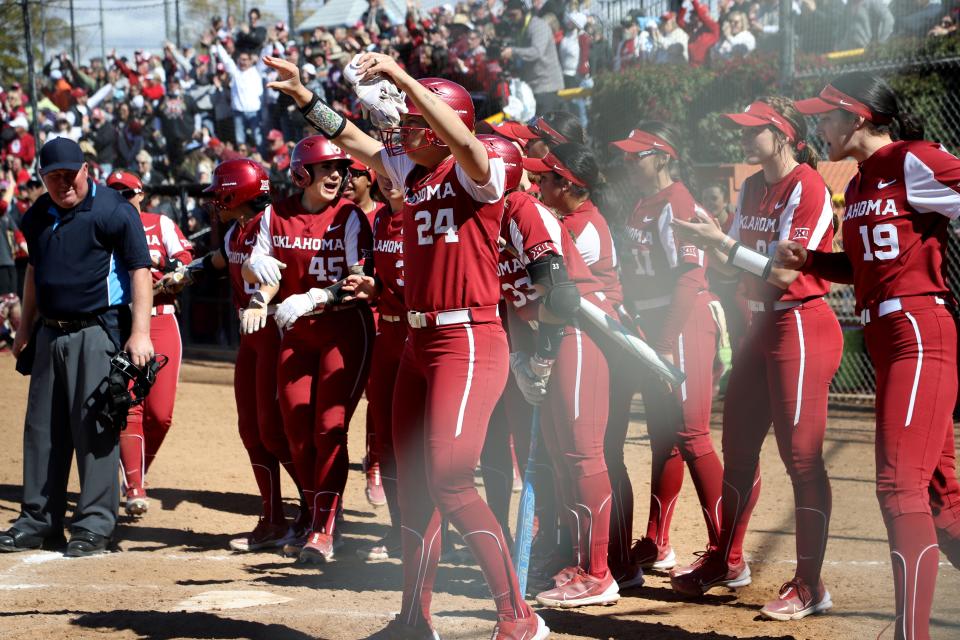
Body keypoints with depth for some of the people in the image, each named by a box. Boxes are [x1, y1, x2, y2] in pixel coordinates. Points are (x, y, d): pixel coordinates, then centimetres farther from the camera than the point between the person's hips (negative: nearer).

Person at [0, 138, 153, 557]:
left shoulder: (113, 211, -8)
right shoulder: (38, 216, 12)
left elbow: (139, 270, -11)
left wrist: (139, 332, -18)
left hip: (96, 332, -7)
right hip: (50, 333, 7)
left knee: (94, 427, -7)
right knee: (42, 428, 10)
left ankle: (94, 525, -2)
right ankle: (39, 520, 19)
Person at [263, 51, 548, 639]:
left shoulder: (479, 173, -10)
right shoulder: (411, 172, 12)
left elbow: (462, 140, -30)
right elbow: (355, 139, 19)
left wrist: (403, 78, -33)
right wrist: (304, 96, 9)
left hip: (469, 342, -9)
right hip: (418, 342, 9)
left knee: (448, 480, -16)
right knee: (413, 481, 13)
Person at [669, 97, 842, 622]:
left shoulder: (806, 188, -14)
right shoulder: (752, 189, 12)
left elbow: (785, 271, -20)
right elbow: (737, 261, 14)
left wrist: (722, 242, -21)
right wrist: (706, 242, -4)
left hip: (802, 328, -9)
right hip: (762, 327, 9)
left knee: (801, 456, -8)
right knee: (737, 446, 14)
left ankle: (810, 587, -3)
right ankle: (727, 561, 29)